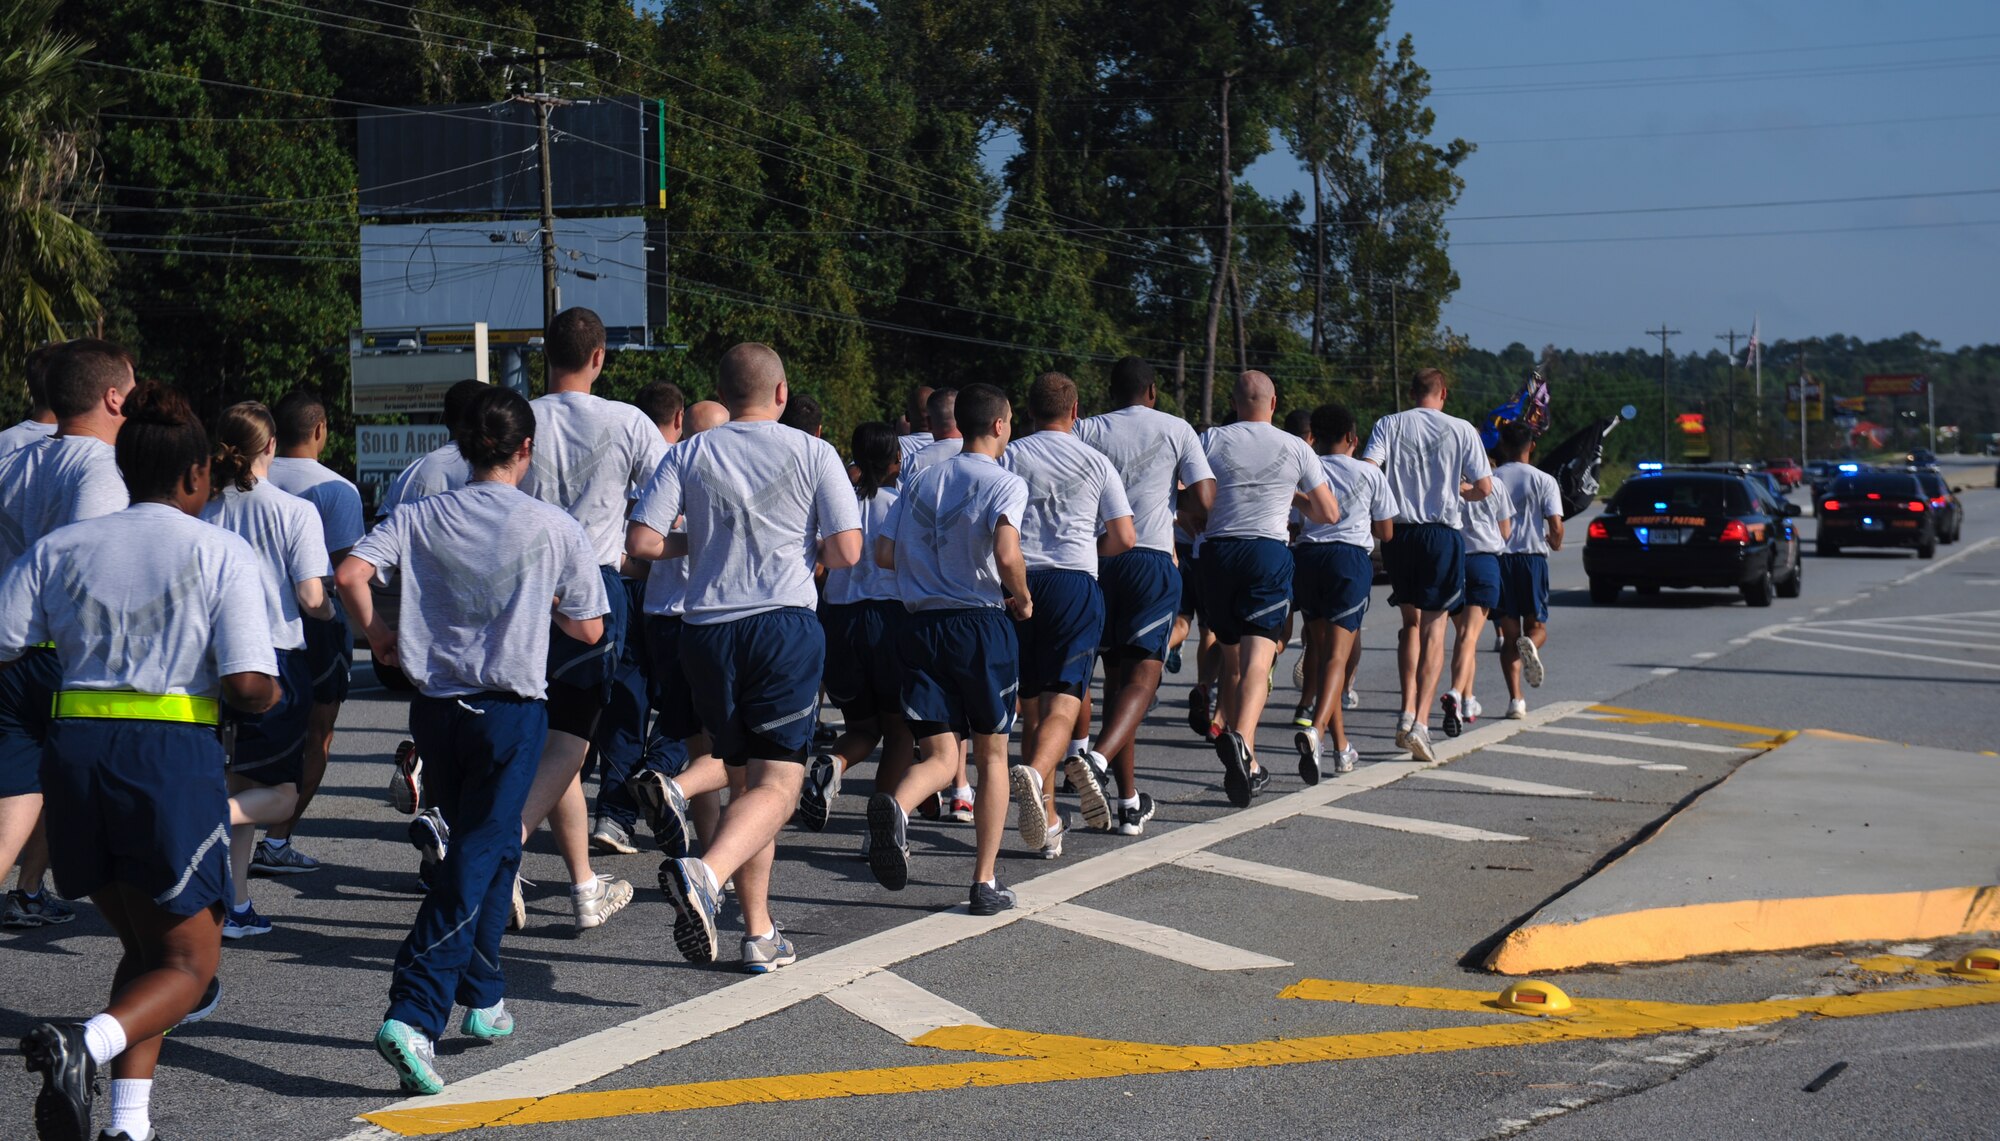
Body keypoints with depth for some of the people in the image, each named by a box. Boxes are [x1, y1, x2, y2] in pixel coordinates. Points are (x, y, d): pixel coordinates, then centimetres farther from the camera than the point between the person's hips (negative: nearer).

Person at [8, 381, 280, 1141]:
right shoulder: (223, 554, -1)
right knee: (188, 964, 8)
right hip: (173, 754, -4)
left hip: (74, 750, 4)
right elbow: (249, 686, -11)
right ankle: (84, 1045, -21)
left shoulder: (61, 548, 9)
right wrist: (275, 693, 11)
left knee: (144, 948, 21)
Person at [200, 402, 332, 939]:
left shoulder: (207, 512, 3)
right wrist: (334, 613, 10)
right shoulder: (294, 511, -8)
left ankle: (236, 908, 12)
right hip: (278, 659, -4)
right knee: (280, 796, 7)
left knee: (244, 787, 16)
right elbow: (312, 599, -12)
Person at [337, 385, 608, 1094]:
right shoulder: (555, 529, -4)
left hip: (435, 708, 4)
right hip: (511, 709, -4)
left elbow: (350, 573, -12)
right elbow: (589, 631, 1)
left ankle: (483, 998, 27)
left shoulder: (421, 517, 1)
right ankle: (413, 1014, -16)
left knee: (472, 850, 20)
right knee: (477, 862, -4)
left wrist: (376, 633, 6)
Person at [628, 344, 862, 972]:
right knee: (777, 784, -7)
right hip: (784, 622, -3)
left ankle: (760, 933, 14)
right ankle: (705, 874, -35)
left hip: (707, 630, 4)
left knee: (748, 778, 15)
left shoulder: (689, 455, 6)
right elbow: (847, 551, -5)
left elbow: (641, 541, -2)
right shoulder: (813, 454, 1)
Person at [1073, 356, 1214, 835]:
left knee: (1115, 674, 11)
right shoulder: (1176, 430, 4)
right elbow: (1204, 502, -1)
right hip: (1152, 559, -3)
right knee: (1142, 674, -6)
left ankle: (1130, 801, 11)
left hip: (1097, 558, 3)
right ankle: (1099, 757, -34)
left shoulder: (1086, 430, 7)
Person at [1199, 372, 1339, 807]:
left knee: (1231, 657, 14)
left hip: (1217, 551, 2)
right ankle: (1240, 738, -37)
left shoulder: (1211, 441, 5)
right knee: (1258, 657, -10)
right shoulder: (1295, 448, 5)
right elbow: (1329, 514, 10)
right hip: (1269, 551, -2)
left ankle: (1246, 764, 18)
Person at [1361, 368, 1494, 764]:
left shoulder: (1389, 425, 1)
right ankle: (1421, 721, -8)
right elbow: (1485, 487, -1)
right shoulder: (1461, 430, 0)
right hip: (1442, 534, -2)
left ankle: (1407, 712, 4)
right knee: (1434, 628, 4)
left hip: (1398, 533, 2)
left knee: (1410, 622, 17)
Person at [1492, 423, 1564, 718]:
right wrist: (1555, 543, 14)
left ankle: (1516, 699, -2)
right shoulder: (1544, 481, -2)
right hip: (1533, 557, -1)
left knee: (1509, 632, 7)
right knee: (1537, 625, 12)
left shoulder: (1492, 479, 2)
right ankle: (1530, 645, -26)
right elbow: (1555, 527, -8)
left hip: (1500, 559, 1)